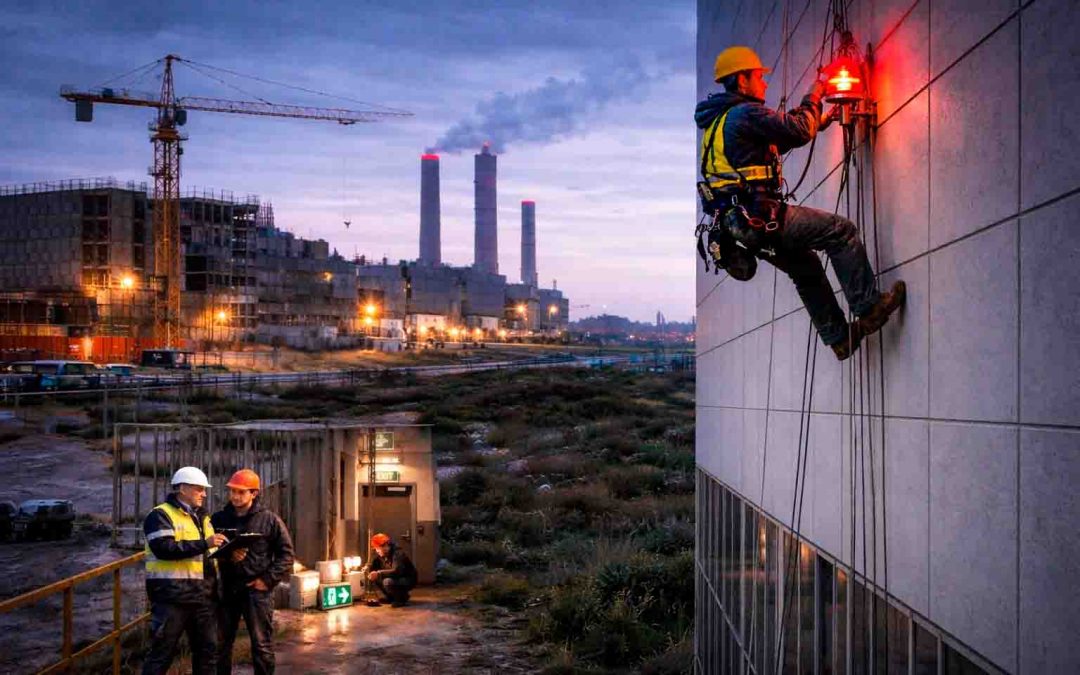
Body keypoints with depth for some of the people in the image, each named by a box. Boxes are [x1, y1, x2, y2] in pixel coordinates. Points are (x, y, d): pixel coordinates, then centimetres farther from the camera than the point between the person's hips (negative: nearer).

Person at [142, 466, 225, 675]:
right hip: (172, 596, -7)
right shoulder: (161, 515, -6)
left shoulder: (202, 517, 18)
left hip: (203, 596, 7)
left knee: (208, 649, 12)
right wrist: (204, 544, -23)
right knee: (162, 652, -2)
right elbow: (164, 549, -22)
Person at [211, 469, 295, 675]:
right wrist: (226, 556, -12)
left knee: (262, 645, 1)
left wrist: (268, 579, -9)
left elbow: (286, 553, 0)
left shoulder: (269, 519, -2)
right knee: (221, 644, 12)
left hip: (256, 590, -3)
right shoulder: (219, 519, 6)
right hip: (226, 589, 3)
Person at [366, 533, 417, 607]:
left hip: (408, 581, -8)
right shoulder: (381, 556, 0)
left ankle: (402, 597, -8)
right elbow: (373, 568, 9)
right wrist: (368, 569, -14)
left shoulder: (398, 554, -25)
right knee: (374, 578, -4)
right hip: (396, 579, 8)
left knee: (388, 582, -33)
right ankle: (390, 597, 9)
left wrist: (379, 573, -40)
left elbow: (396, 571, -38)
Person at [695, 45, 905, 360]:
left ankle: (839, 338, 26)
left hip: (737, 222, 10)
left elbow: (776, 144, 30)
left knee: (807, 268, 23)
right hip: (760, 215, -10)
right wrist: (813, 98, 5)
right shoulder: (745, 113, -10)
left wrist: (819, 122, 28)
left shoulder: (719, 120, 21)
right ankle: (867, 307, -2)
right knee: (841, 231, -5)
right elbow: (799, 130, -14)